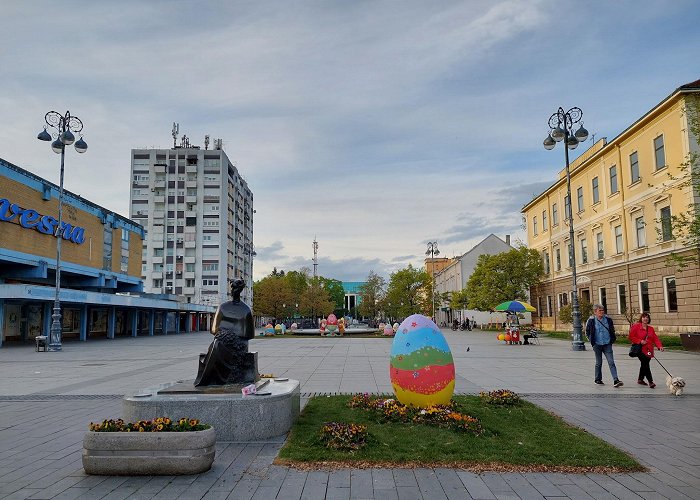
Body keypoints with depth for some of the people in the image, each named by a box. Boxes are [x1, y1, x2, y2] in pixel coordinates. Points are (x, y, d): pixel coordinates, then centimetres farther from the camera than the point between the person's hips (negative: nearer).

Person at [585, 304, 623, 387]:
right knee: (599, 363, 8)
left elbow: (612, 330, 18)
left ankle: (616, 380, -11)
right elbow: (587, 332, 7)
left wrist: (612, 339, 11)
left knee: (611, 362, -7)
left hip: (607, 344, 2)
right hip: (597, 345, -2)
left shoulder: (608, 320, 3)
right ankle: (597, 379, 23)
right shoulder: (591, 321, -5)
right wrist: (592, 341, 3)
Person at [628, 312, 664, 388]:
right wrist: (640, 341, -15)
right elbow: (631, 337, -4)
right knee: (646, 364, -15)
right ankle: (650, 382, -15)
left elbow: (655, 338, 8)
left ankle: (640, 379, 32)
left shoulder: (651, 328, 14)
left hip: (648, 351, 6)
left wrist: (659, 346, -8)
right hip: (640, 350, -6)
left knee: (644, 365, 15)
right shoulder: (636, 326, -3)